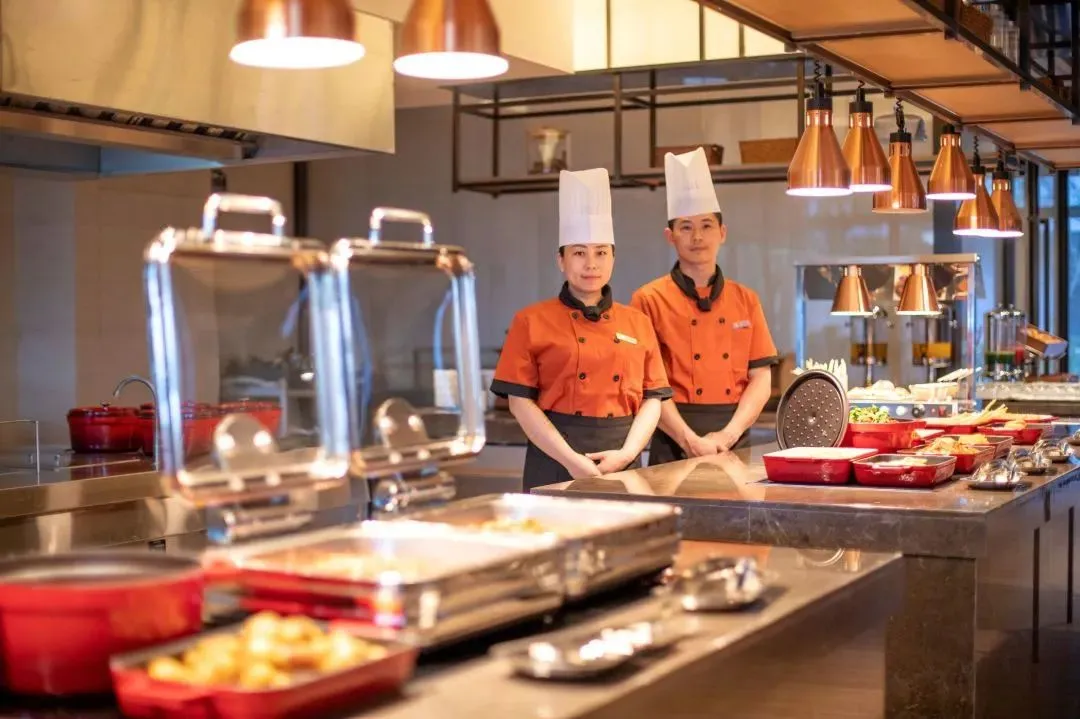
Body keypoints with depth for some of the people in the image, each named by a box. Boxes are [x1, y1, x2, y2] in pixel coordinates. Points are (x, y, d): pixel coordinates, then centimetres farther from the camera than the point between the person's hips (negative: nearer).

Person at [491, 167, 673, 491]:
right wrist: (571, 459, -14)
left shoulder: (639, 323, 9)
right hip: (556, 461, -3)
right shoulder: (532, 321, 0)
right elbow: (520, 401, -5)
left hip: (621, 461, 3)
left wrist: (627, 453, -9)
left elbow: (653, 398, 8)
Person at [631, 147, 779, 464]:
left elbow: (761, 378, 4)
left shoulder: (746, 300, 8)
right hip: (674, 447, -3)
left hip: (735, 445, 3)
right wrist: (691, 441, -17)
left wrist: (728, 434, -11)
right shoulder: (649, 300, -2)